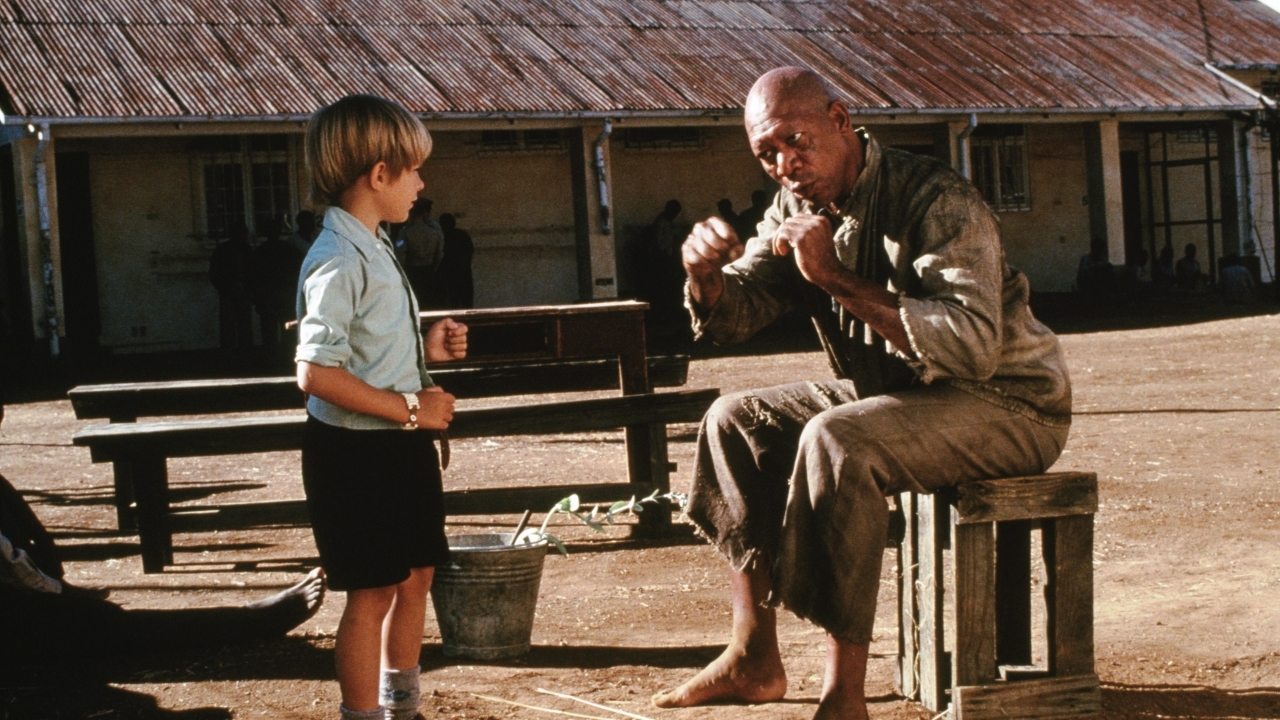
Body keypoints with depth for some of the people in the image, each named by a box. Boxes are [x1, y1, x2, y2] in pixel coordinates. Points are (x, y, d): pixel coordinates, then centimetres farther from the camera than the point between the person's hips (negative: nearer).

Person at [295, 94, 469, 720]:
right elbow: (317, 373, -28)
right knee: (371, 593, -1)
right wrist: (408, 407, -24)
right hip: (356, 451, -10)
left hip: (399, 444, 10)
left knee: (415, 574, 19)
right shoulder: (338, 263, -20)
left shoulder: (374, 251, 11)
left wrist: (426, 349, 8)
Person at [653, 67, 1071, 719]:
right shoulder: (798, 210, 4)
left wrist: (837, 280, -33)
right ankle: (754, 660, 2)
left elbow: (973, 345, -34)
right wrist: (706, 274, -22)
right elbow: (733, 318, 3)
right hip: (894, 394, 9)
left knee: (834, 441, -32)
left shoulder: (937, 201, -22)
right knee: (736, 421, 2)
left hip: (1006, 403, -9)